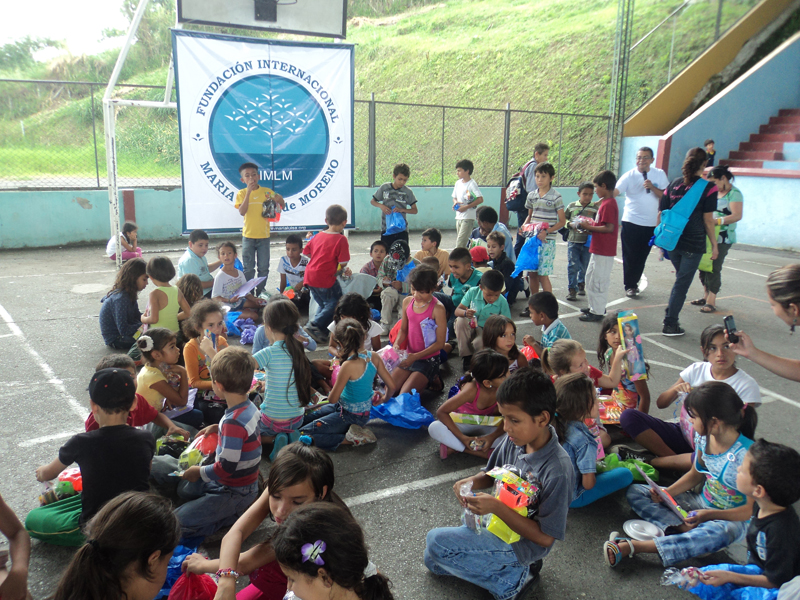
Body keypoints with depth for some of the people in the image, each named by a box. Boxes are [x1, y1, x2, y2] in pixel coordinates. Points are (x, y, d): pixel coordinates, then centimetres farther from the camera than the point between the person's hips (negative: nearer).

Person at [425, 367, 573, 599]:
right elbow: (491, 474, 7)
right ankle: (516, 567, 14)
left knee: (435, 542, -17)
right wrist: (471, 482, -16)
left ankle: (513, 578, -4)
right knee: (434, 561, 13)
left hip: (520, 542, -8)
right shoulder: (514, 439, -13)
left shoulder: (558, 470, -32)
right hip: (497, 521, 8)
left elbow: (545, 537, -25)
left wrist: (496, 507, -33)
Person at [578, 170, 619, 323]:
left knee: (597, 281, -3)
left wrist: (589, 227, -17)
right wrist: (590, 225, 8)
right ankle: (595, 308, 30)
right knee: (591, 278, 19)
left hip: (603, 252, -11)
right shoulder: (605, 202, 13)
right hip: (598, 249, 11)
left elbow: (609, 228, -24)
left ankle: (597, 312, 5)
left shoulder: (608, 204, -19)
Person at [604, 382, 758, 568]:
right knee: (635, 492, -2)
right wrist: (666, 493, -7)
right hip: (702, 503, 7)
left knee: (717, 533, -44)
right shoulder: (704, 438, -6)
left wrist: (709, 515, -30)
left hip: (732, 518, -7)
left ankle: (632, 546, -44)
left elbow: (752, 509, -21)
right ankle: (686, 529, -25)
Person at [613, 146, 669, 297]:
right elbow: (615, 191, -20)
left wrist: (652, 187, -18)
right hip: (631, 222, -2)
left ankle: (634, 282, 28)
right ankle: (629, 285, 15)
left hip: (650, 224, 2)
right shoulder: (629, 175, -7)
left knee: (642, 256, 11)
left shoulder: (659, 174, 1)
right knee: (630, 256, 1)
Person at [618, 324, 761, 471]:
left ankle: (651, 461, -20)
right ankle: (678, 460, -19)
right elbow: (660, 403, 4)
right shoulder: (696, 370, 3)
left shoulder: (747, 385, -5)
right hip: (682, 435, 3)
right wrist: (676, 389, -17)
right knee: (628, 416, -18)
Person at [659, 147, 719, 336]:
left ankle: (670, 315, 24)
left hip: (672, 241, 5)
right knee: (682, 283, 3)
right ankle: (670, 324, 7)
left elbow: (661, 213, 8)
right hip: (693, 244, -5)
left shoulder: (673, 184, 6)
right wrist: (714, 244, 0)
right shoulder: (708, 187, -7)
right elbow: (708, 219, -8)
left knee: (681, 279, 23)